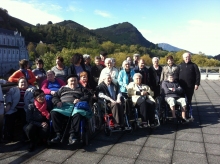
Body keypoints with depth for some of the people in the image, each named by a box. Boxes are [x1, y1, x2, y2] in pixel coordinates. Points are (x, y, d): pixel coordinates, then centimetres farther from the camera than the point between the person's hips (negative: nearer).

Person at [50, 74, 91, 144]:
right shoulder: (62, 88, 31)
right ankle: (58, 134, -24)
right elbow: (55, 97, 22)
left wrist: (80, 100, -8)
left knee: (78, 114, -38)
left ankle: (72, 135, -38)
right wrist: (58, 102, -1)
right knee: (53, 113, -29)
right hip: (63, 106, 2)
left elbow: (88, 96, 12)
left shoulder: (81, 89, 28)